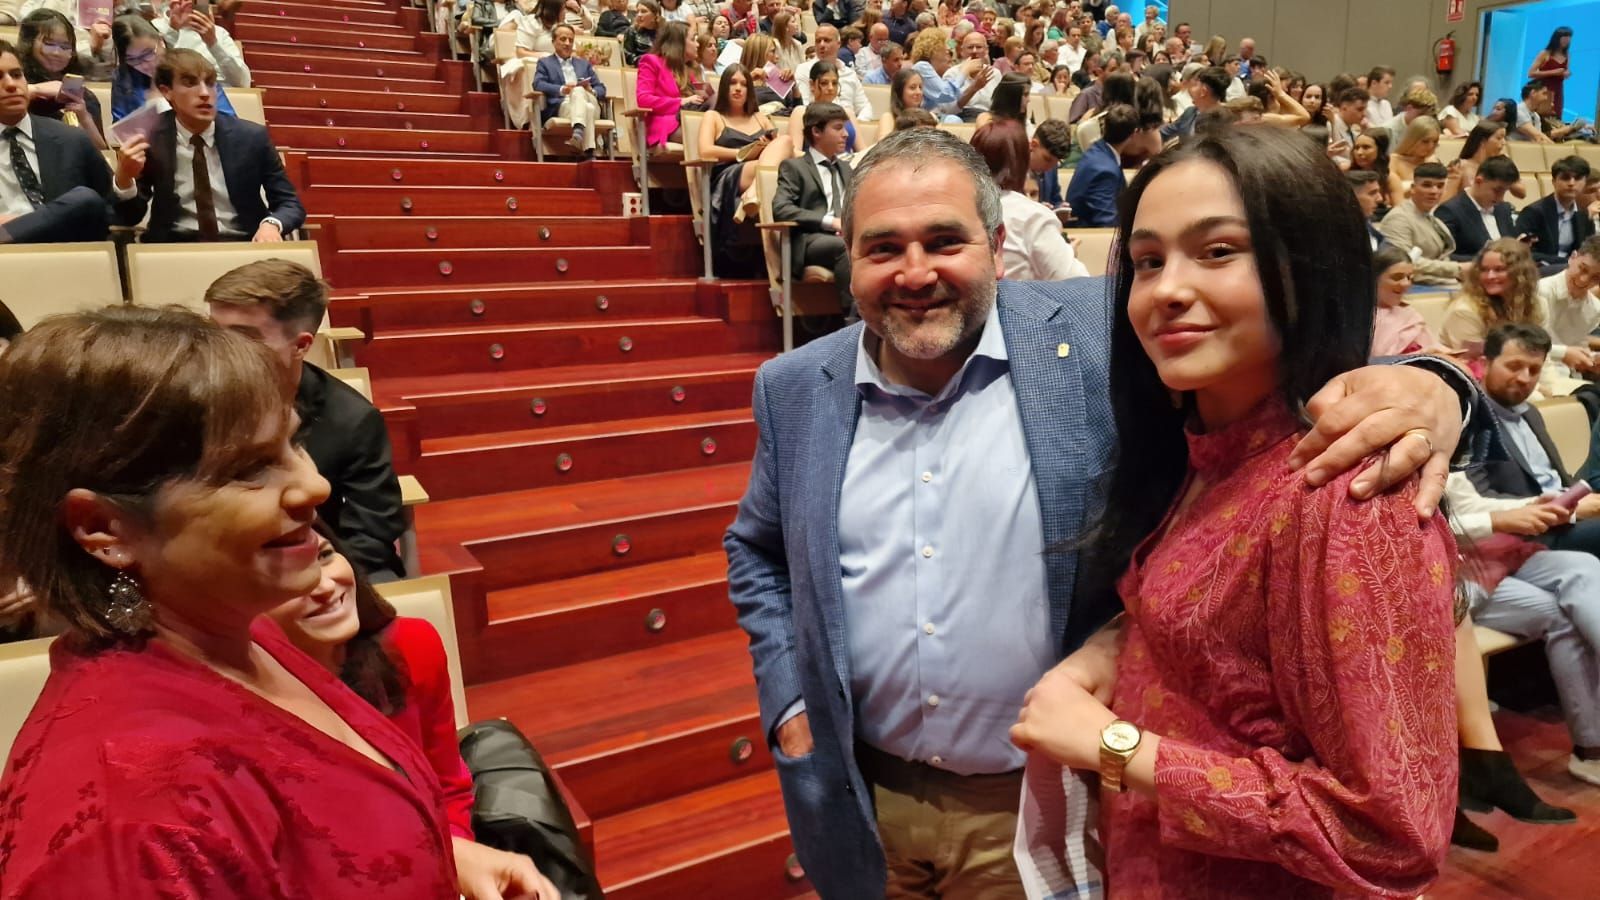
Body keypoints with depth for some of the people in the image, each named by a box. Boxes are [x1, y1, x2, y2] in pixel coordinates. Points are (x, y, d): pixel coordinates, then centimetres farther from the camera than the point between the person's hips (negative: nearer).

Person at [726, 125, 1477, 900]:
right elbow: (758, 551, 12)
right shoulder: (795, 389, -2)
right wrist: (788, 698, 2)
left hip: (1044, 805, -2)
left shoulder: (1102, 333, -12)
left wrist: (1423, 386, -29)